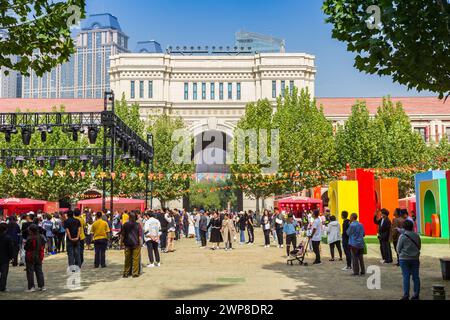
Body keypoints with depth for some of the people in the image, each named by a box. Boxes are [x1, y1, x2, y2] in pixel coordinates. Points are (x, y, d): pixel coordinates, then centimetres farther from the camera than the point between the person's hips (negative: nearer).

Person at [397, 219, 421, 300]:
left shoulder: (402, 236, -11)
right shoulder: (416, 236, 0)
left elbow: (398, 249, -5)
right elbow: (419, 247, 11)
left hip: (404, 259, -3)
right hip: (415, 259, 3)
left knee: (406, 277, 1)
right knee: (416, 277, 9)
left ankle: (406, 295, 1)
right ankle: (416, 295, 13)